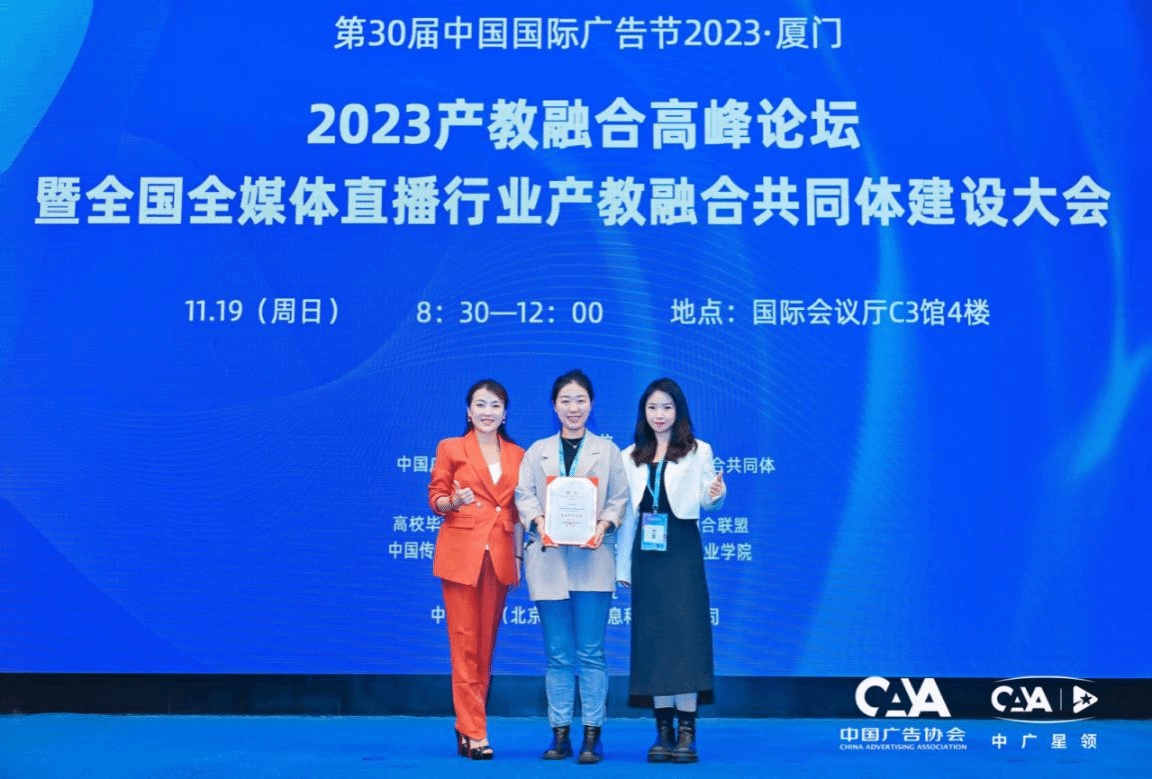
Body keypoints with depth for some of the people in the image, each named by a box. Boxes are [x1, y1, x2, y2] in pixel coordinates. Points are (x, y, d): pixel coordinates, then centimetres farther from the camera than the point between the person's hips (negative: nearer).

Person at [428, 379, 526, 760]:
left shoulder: (517, 456, 12)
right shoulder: (450, 449, 3)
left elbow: (517, 512, 14)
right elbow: (436, 499, 2)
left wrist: (518, 557, 7)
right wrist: (454, 502, -20)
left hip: (499, 556, 4)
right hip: (461, 553, -3)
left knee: (486, 644, 6)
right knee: (465, 645, -5)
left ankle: (466, 727, 16)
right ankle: (474, 734, -3)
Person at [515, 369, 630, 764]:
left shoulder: (607, 450, 11)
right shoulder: (537, 451, 14)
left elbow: (619, 498, 6)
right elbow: (524, 494, 6)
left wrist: (604, 525, -12)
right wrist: (539, 521, -13)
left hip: (592, 558, -1)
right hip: (549, 558, 2)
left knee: (590, 653, -2)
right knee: (557, 654, 4)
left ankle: (592, 735, 3)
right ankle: (560, 734, 10)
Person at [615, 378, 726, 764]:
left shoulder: (697, 451, 5)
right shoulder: (630, 457, 13)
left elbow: (706, 503, -2)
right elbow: (628, 513, 13)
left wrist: (716, 494, -26)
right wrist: (623, 564, 10)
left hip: (682, 552, -3)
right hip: (646, 554, 3)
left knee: (685, 633, -7)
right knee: (652, 637, 3)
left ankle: (687, 732, -5)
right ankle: (663, 731, 8)